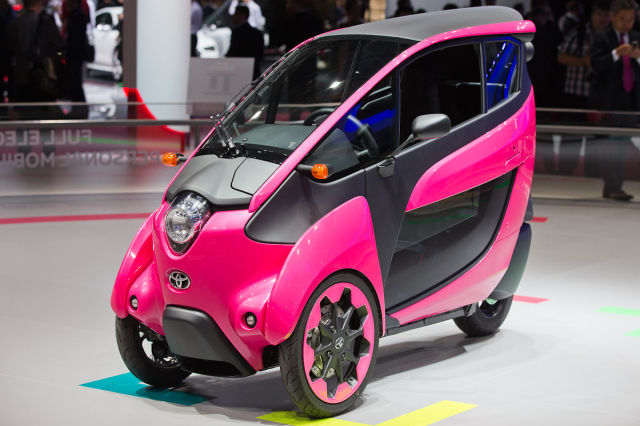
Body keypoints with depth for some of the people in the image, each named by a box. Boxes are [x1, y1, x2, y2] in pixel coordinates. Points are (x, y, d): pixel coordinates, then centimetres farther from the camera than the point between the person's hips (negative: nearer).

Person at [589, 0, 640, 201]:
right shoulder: (602, 38, -2)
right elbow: (596, 65, -14)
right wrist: (616, 54, -26)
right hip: (607, 99, -5)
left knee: (622, 144, 6)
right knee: (610, 144, -6)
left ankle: (612, 187, 12)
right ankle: (612, 186, -6)